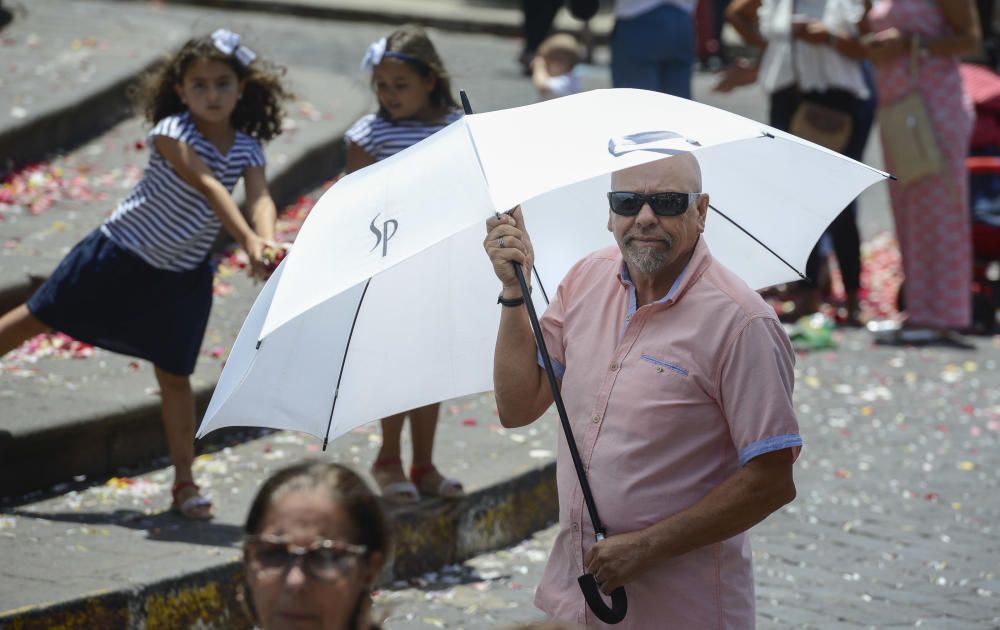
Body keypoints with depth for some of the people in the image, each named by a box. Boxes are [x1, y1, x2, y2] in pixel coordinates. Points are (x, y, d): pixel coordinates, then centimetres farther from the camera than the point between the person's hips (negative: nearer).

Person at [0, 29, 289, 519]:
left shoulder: (247, 149, -7)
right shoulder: (172, 132, -21)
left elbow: (259, 198, -24)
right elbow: (207, 185, -36)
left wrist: (267, 242, -47)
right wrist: (247, 240, -49)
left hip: (180, 276, 3)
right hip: (119, 256, -3)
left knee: (174, 375, 6)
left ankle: (184, 483, 14)